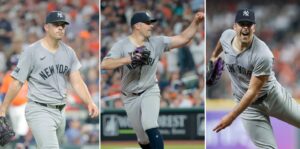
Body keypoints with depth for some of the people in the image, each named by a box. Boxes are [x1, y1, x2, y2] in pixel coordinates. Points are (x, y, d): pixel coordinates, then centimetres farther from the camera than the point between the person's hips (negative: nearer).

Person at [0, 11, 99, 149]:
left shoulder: (68, 52, 9)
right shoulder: (32, 51, -8)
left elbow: (77, 82, 5)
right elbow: (17, 83, -6)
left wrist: (89, 102, -11)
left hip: (60, 112, 7)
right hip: (40, 111, -7)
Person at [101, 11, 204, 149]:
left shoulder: (156, 42, -4)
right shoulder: (122, 45, -13)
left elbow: (183, 39, -6)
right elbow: (104, 65, -27)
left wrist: (196, 22, -20)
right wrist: (129, 59, -38)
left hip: (150, 92, 0)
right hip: (130, 97, 0)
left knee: (150, 127, -26)